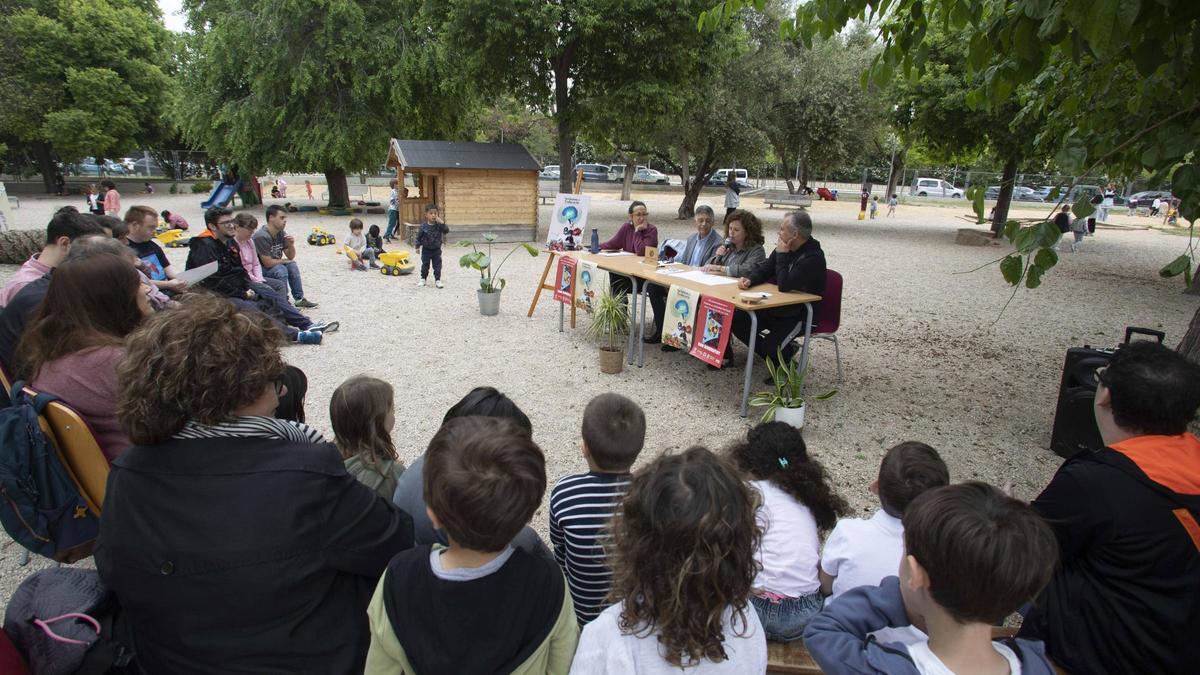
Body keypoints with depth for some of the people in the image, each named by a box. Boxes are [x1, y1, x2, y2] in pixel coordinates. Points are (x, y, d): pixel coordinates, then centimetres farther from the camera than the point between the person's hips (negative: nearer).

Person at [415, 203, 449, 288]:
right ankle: (423, 279, 24)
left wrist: (442, 223, -30)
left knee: (437, 266, 3)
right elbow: (419, 236, -2)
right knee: (425, 265, 10)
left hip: (436, 250, 0)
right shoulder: (423, 226, -9)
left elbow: (446, 231, -20)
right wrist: (418, 246, -4)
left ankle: (437, 280, 11)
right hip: (426, 250, 0)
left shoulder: (439, 225, -7)